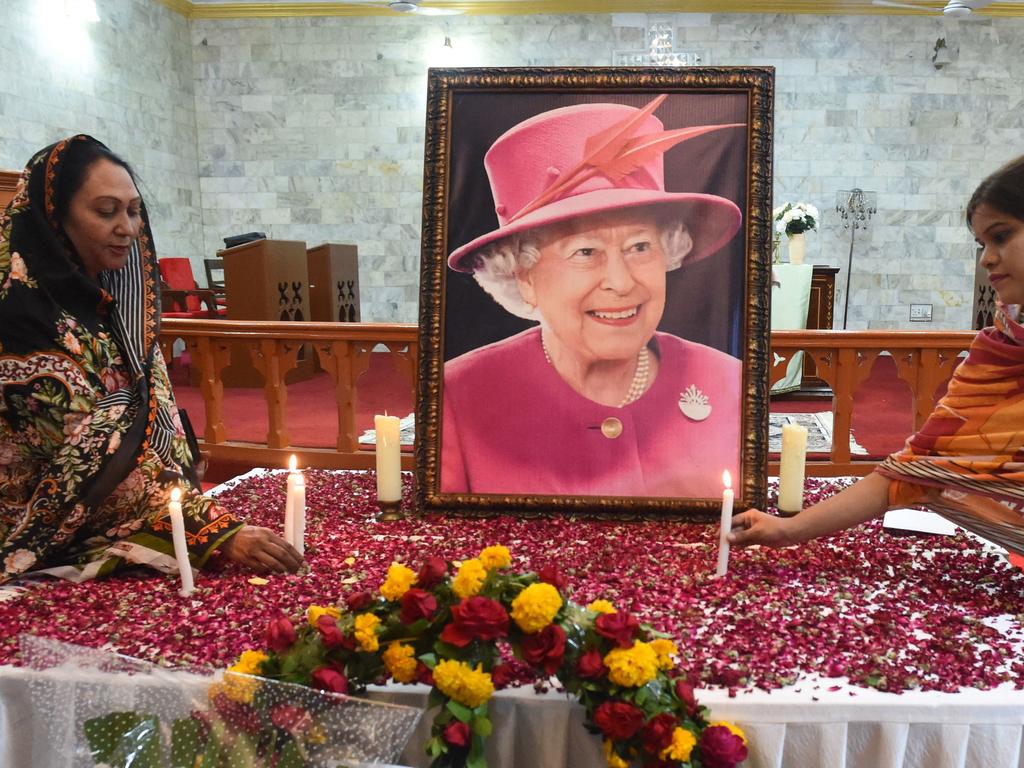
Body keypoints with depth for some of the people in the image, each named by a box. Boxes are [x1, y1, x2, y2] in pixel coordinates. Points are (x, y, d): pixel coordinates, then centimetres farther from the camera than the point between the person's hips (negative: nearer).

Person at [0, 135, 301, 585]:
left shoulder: (112, 298, 5)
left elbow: (155, 418, 7)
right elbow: (95, 455, -23)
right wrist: (220, 531, -29)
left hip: (122, 526, 7)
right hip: (55, 551, -6)